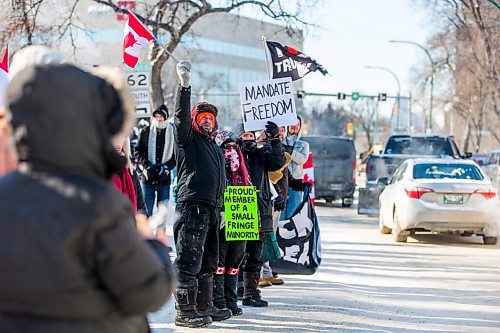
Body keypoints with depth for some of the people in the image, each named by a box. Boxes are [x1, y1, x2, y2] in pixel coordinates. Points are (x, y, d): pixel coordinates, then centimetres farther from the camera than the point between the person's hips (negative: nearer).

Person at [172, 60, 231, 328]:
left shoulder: (215, 147, 26)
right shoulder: (188, 138, 3)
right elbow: (181, 116, -15)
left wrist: (220, 208, 24)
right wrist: (184, 85, -25)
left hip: (212, 208, 9)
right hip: (192, 205, -9)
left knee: (208, 261, 14)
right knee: (189, 260, -11)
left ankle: (205, 306, 23)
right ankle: (185, 311, -11)